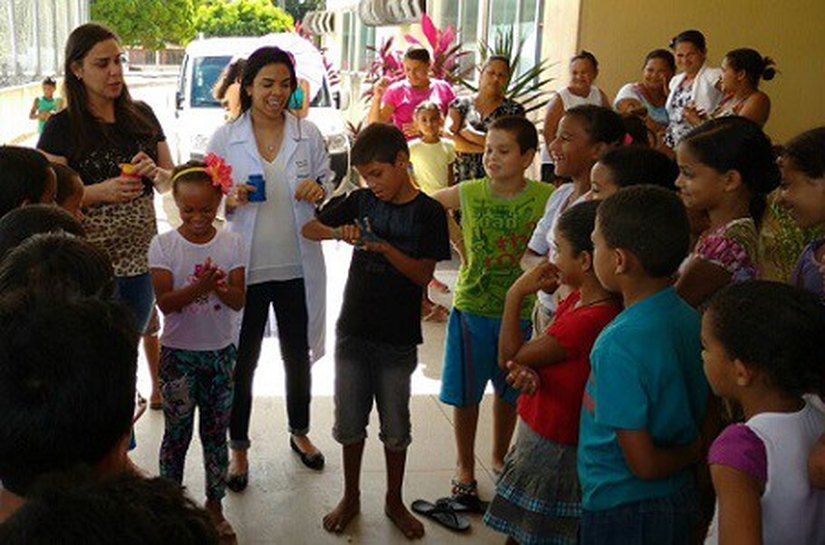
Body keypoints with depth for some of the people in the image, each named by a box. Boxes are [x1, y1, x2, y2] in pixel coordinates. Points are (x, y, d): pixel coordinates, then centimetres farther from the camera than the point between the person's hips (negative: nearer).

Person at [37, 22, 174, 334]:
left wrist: (155, 173, -11)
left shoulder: (142, 115, 7)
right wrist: (100, 192, -22)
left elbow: (171, 181, 11)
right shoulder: (62, 128, -6)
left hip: (142, 261, 4)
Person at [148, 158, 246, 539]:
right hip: (178, 353, -2)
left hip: (220, 351, 2)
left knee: (216, 432, 12)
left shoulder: (231, 243, -2)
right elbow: (165, 302, -14)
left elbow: (238, 301, -6)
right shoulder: (164, 245, -7)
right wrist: (200, 286, -30)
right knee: (177, 433, 7)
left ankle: (214, 506, 27)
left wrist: (219, 285, -27)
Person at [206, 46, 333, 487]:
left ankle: (300, 432, 40)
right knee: (243, 362, 9)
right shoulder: (225, 138, -3)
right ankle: (238, 447, 26)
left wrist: (320, 190, -13)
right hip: (245, 265, -1)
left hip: (298, 266, 2)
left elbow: (329, 183, 9)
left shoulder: (308, 134, 1)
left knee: (298, 357, 18)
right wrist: (231, 200, -20)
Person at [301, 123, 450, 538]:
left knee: (395, 427, 10)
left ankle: (394, 501, 29)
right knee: (349, 422, 12)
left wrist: (385, 248, -25)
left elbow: (424, 274, -11)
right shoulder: (361, 201, 3)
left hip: (398, 339, -3)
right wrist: (339, 232, -12)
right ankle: (351, 498, 30)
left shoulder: (428, 212, -7)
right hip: (353, 332, 3)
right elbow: (308, 228, 8)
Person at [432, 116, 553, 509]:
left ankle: (500, 457, 42)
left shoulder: (546, 198, -10)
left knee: (509, 390, 18)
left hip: (520, 310, 1)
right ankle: (465, 468, 30)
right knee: (466, 394, 9)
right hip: (472, 307, 0)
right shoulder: (468, 193, -8)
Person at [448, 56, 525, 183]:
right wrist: (486, 148, -11)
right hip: (462, 178, 1)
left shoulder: (513, 109, 7)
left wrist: (468, 132, -4)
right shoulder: (460, 104, 10)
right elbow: (451, 140, -4)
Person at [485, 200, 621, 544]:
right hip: (539, 435, 9)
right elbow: (533, 355, 2)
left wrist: (515, 295, -13)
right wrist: (527, 370, -21)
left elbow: (509, 357, -19)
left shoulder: (589, 320, -30)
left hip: (553, 449, -9)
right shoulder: (578, 299, 0)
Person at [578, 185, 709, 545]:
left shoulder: (619, 345, -27)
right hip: (680, 500, 7)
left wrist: (693, 452, -8)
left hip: (623, 510, -7)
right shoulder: (691, 319, -4)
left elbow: (643, 464, -23)